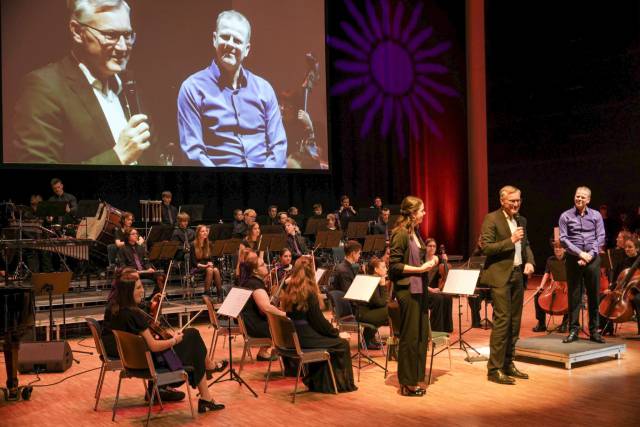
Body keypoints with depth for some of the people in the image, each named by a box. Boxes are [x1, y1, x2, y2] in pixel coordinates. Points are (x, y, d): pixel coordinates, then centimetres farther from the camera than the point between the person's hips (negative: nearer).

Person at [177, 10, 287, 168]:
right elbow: (192, 150, -4)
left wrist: (270, 167, -9)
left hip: (263, 167, 3)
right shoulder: (193, 88, 1)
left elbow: (277, 144, 8)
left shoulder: (264, 88, 11)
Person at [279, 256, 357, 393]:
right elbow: (318, 320, -13)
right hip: (305, 338, -8)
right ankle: (343, 384, 18)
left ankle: (314, 381, 30)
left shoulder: (289, 290, 5)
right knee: (342, 343, 7)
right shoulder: (309, 292, -16)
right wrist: (336, 332, 0)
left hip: (291, 337, 8)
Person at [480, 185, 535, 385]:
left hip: (518, 275, 8)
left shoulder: (521, 220, 14)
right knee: (502, 320, -10)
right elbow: (486, 248, -14)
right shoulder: (491, 219, -8)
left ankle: (508, 364, 22)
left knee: (515, 321, 11)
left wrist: (530, 261, 4)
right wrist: (510, 241, -20)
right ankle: (494, 369, -5)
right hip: (500, 276, -8)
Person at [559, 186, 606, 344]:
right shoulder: (565, 216, 1)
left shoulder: (596, 215, 5)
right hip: (573, 259, -1)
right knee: (574, 296, 3)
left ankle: (594, 331, 14)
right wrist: (580, 253, -14)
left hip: (592, 259, 1)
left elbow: (601, 238, 1)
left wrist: (590, 255, -11)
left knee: (594, 296, 5)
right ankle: (573, 330, 9)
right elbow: (563, 239, -5)